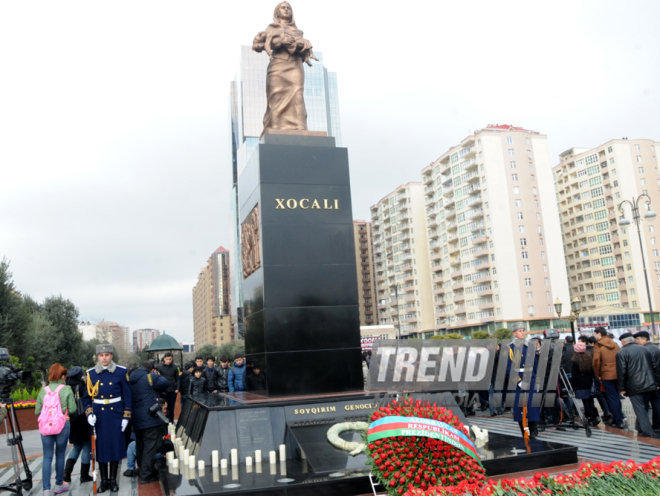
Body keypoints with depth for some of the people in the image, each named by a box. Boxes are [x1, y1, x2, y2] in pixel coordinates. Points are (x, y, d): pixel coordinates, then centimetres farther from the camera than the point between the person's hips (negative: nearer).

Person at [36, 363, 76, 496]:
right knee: (60, 455, 12)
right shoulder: (67, 390, -7)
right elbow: (72, 409, -9)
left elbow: (37, 411, 4)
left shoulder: (43, 391, 2)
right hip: (63, 425, -2)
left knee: (47, 457, 6)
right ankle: (59, 485, 24)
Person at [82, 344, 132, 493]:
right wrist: (89, 413, -8)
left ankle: (113, 479, 19)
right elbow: (86, 397, 7)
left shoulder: (121, 372, -2)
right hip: (99, 417, 1)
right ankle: (104, 480, 19)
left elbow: (127, 396, 1)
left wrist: (126, 417, -3)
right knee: (100, 447, 5)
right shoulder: (91, 374, 1)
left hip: (116, 415, -1)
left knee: (116, 446, 5)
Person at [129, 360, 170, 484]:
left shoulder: (132, 379, 15)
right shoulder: (150, 377, -8)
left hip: (136, 419, 8)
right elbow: (166, 383, -13)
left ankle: (142, 470, 28)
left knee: (140, 446, 17)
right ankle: (146, 475, -4)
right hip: (150, 417, -8)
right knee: (150, 446, -4)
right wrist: (161, 391, 10)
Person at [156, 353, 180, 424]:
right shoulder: (160, 367, -1)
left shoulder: (174, 367, 3)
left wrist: (177, 388, -2)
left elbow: (177, 379, 7)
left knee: (171, 406, 9)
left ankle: (171, 421, 20)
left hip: (173, 390, 1)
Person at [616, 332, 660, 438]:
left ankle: (648, 432, -2)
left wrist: (621, 388, -5)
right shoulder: (645, 349, 12)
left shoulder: (621, 353, -7)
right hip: (649, 385, 6)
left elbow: (621, 372, -11)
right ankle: (640, 426, 28)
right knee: (643, 407, 18)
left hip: (634, 386, -6)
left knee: (640, 408, 0)